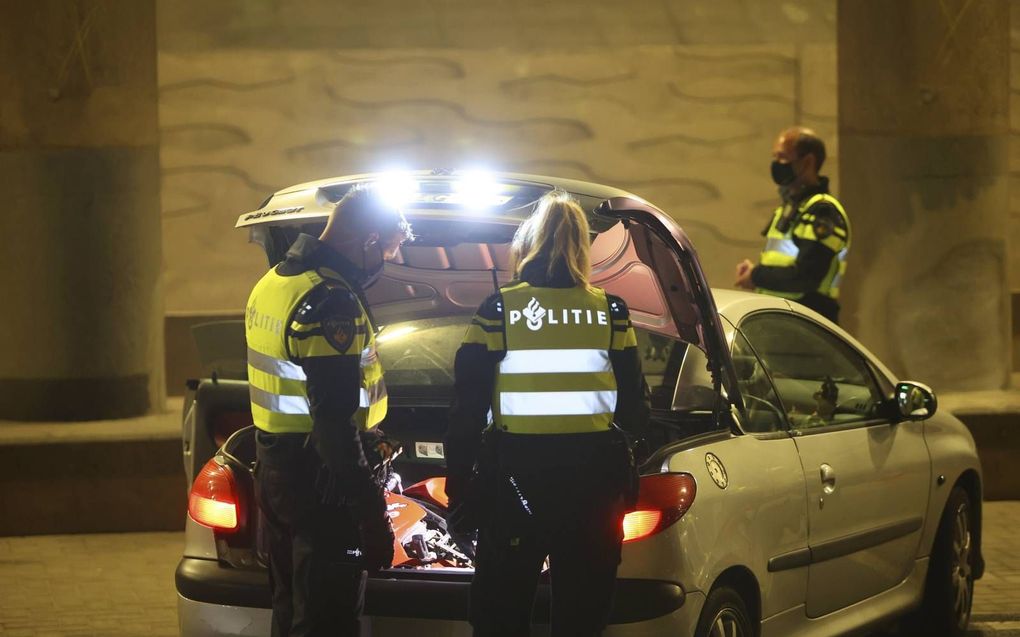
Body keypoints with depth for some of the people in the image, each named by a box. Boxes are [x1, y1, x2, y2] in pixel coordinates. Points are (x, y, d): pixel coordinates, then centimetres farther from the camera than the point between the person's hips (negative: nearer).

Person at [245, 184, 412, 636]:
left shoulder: (272, 282, 12)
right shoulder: (332, 301, -20)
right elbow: (335, 421, -25)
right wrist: (372, 515, -24)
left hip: (273, 471, 10)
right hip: (319, 480, -10)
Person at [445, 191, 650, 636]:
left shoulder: (497, 311, -4)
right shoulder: (611, 313, 1)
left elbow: (467, 407, -4)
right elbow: (634, 407, 5)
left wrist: (458, 483, 3)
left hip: (514, 473, -2)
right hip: (593, 477, 2)